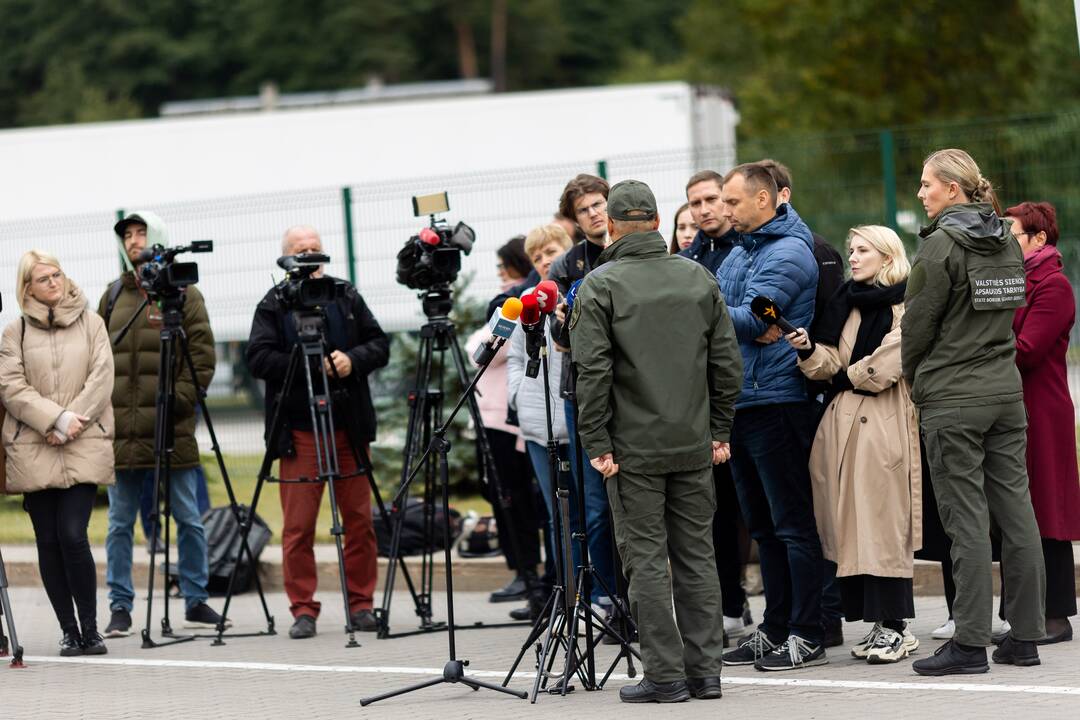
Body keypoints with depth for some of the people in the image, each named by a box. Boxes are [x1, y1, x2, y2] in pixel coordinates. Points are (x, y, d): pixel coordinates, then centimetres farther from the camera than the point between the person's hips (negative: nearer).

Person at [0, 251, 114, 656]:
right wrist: (56, 418, -11)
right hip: (33, 450, 1)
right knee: (49, 541, 1)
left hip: (83, 447, -1)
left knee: (73, 535, -12)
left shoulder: (90, 323, 10)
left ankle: (89, 629, -4)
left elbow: (102, 379, 3)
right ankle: (69, 631, 8)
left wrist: (71, 423, -8)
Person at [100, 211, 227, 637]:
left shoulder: (185, 294, 3)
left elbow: (202, 355, -2)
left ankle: (196, 603, 12)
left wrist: (180, 398, -13)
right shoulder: (113, 296, 14)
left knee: (189, 519, 3)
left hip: (172, 427, -3)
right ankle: (119, 609, 8)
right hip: (121, 430, 3)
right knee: (119, 524, 3)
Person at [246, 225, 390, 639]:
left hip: (350, 426, 3)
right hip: (298, 430, -3)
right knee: (298, 524, -4)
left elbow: (380, 346, 9)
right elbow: (258, 359, -8)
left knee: (360, 519, 4)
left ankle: (361, 605, 12)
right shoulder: (273, 306, 2)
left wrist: (353, 359, -10)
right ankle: (303, 610, 2)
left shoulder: (347, 297, 11)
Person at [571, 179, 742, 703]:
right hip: (693, 444, 4)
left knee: (646, 558, 0)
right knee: (697, 555, 9)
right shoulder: (698, 279, 6)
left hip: (634, 448, -4)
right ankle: (705, 671, 10)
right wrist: (719, 431, 13)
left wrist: (597, 444, -7)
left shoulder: (600, 287, -7)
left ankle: (665, 675, -1)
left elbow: (593, 372, -12)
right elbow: (726, 362, 7)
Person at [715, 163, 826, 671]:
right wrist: (745, 328, -6)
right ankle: (775, 629, 19)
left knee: (792, 524, -6)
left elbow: (751, 318, -18)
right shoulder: (740, 252, 17)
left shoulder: (788, 253, -10)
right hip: (739, 400, 9)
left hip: (774, 401, -9)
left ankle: (806, 637, -4)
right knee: (762, 525, 13)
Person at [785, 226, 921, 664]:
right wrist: (808, 351, -8)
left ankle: (893, 626, -4)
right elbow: (830, 366, 11)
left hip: (883, 425, -7)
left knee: (882, 523, -8)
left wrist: (846, 376, 3)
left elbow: (883, 369, -12)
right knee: (850, 525, 4)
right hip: (841, 423, 7)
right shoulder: (845, 303, 18)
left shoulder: (904, 308, -4)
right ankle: (879, 623, 10)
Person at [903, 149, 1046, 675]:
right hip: (1007, 392, 7)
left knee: (966, 519, -5)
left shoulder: (942, 245, -13)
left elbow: (917, 323, -8)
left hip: (953, 400, -7)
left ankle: (970, 642, -5)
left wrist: (913, 376, 9)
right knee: (1016, 512, 7)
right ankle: (1025, 636, 10)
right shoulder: (1006, 241, 9)